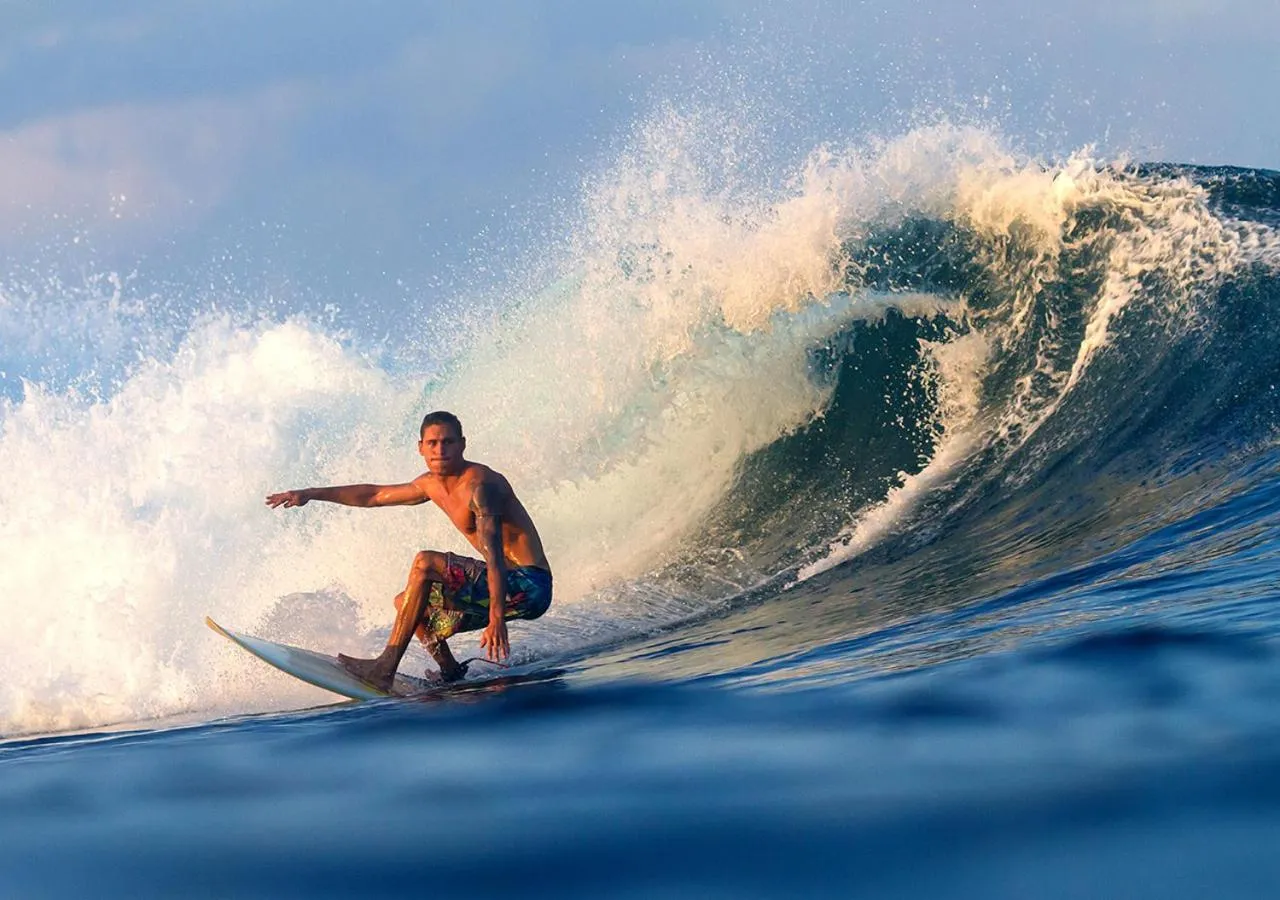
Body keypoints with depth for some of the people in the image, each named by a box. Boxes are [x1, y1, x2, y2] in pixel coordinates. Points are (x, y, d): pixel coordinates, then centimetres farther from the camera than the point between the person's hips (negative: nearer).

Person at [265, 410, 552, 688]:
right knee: (406, 603, 20)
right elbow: (375, 495, 26)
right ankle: (451, 675, 8)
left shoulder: (478, 485, -18)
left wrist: (496, 618, -42)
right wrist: (311, 494, 26)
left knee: (425, 563, -23)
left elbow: (494, 555, -31)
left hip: (529, 587, -10)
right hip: (512, 586, 10)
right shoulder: (433, 484, 10)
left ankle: (386, 668, -22)